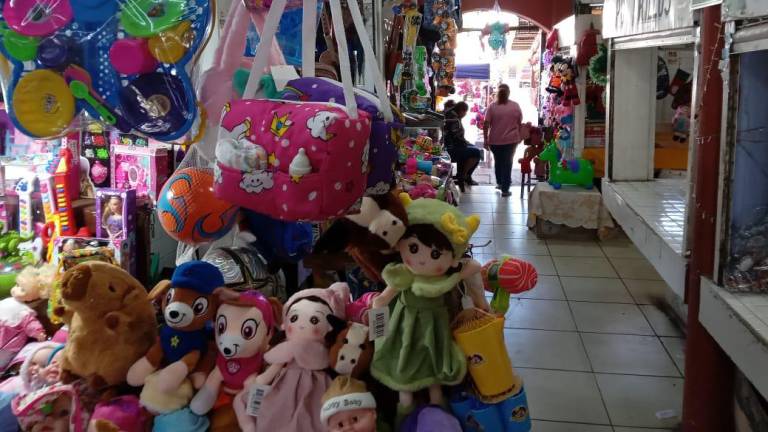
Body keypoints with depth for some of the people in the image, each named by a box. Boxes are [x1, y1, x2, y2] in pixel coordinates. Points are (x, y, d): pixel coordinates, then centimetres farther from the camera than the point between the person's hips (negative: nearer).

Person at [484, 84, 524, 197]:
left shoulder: (492, 106, -6)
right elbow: (520, 124, 4)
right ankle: (505, 189, 2)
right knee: (507, 162, 5)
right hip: (511, 140, 0)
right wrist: (519, 136, 18)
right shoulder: (515, 106, -2)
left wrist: (485, 139, -3)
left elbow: (486, 124, -10)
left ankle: (500, 183, 33)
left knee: (498, 161, 20)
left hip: (495, 140, 0)